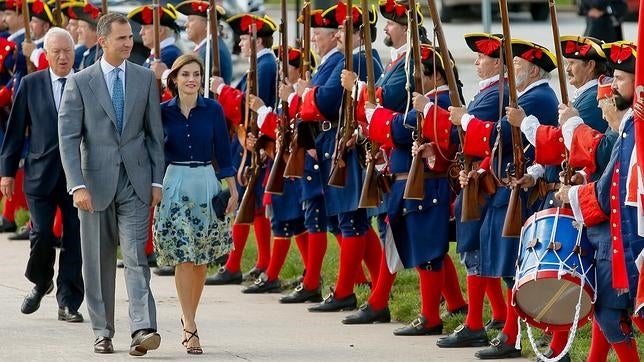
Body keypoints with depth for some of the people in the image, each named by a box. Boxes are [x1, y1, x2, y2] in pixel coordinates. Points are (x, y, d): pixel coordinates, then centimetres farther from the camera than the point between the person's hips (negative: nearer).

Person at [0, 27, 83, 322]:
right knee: (41, 234, -4)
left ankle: (68, 302, 8)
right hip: (41, 173, 0)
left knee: (75, 238, 0)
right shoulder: (30, 85, 5)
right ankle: (40, 282, 24)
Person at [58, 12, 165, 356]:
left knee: (136, 255, -11)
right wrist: (77, 186, -14)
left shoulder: (145, 79, 6)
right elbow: (68, 138, -5)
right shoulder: (79, 83, -1)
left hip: (135, 181, 0)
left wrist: (157, 181, 3)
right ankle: (103, 332, 16)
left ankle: (142, 329, -21)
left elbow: (155, 133, 9)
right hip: (96, 182, 0)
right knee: (98, 262, 6)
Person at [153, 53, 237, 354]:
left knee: (202, 258, 6)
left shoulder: (213, 110, 2)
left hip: (206, 184, 1)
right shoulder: (163, 111, 2)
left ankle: (189, 318, 23)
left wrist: (233, 190, 3)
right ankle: (190, 327, -12)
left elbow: (223, 152, 5)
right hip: (174, 185, -1)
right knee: (183, 257, -9)